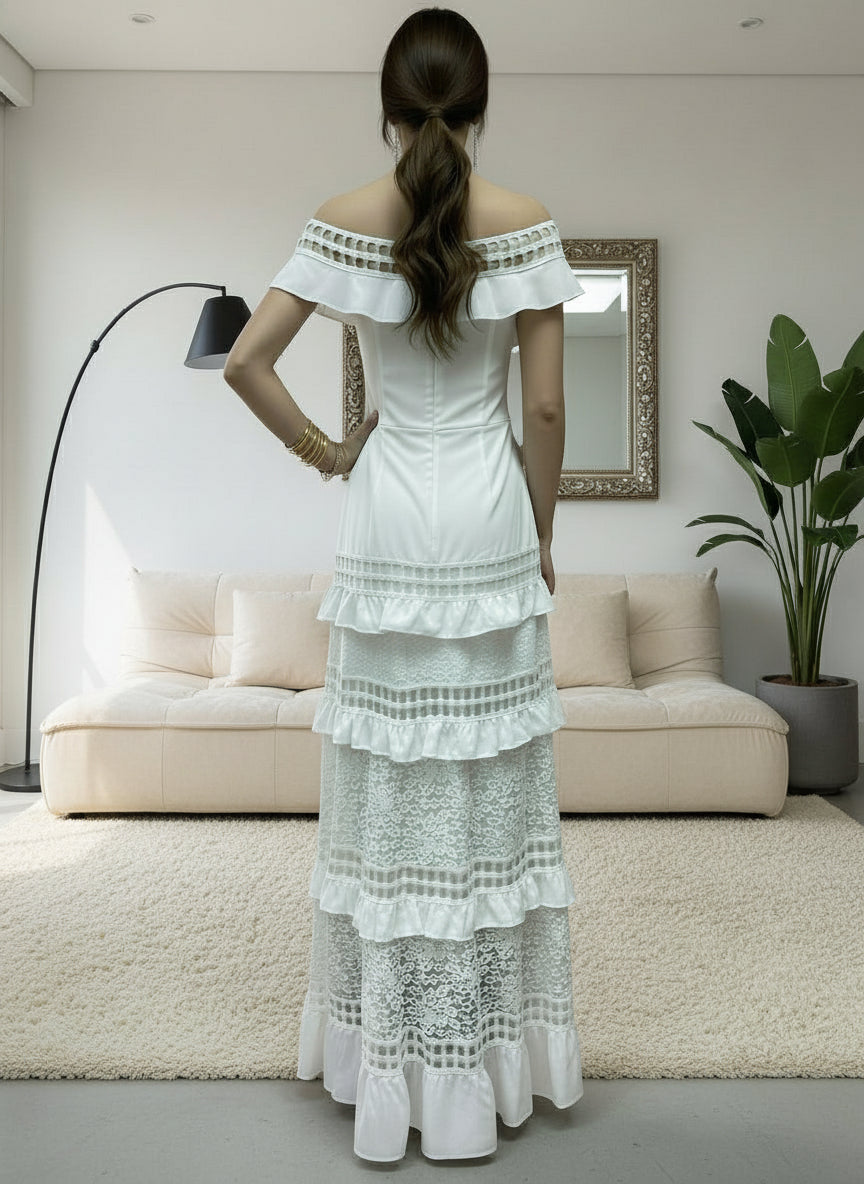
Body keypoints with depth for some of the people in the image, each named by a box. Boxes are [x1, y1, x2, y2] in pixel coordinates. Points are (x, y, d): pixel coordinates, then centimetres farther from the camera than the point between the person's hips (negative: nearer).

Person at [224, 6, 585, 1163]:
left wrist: (321, 451, 11)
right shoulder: (525, 221, -2)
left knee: (387, 786, 8)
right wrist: (543, 533, 8)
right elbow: (547, 408, -4)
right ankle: (479, 1069, 18)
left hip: (385, 523, 1)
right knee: (490, 785, 6)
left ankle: (386, 1060, 21)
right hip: (488, 516, -1)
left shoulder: (345, 220, 1)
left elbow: (244, 360, -2)